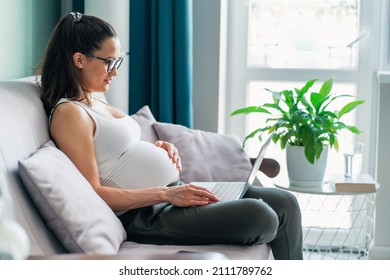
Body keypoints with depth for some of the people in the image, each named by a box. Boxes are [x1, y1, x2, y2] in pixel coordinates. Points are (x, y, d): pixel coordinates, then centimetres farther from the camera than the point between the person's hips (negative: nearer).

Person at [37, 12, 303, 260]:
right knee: (260, 216, -24)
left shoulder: (94, 102, 17)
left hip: (175, 191, 10)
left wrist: (156, 149, 6)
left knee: (285, 203, 1)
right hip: (147, 214, -10)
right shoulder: (69, 113, -12)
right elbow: (92, 192, -18)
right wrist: (166, 194, -21)